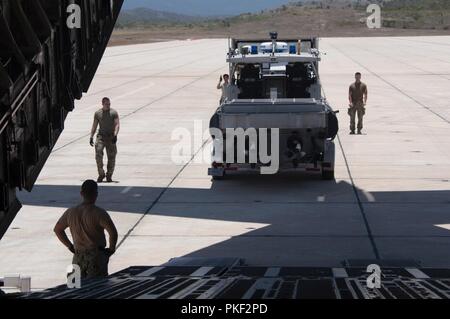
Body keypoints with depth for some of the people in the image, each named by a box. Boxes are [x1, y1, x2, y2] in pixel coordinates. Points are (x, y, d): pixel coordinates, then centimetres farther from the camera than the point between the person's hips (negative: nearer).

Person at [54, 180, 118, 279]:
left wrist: (70, 246, 18)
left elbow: (57, 229, 17)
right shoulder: (99, 213, -13)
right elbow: (113, 232, -22)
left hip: (78, 257, 5)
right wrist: (111, 249, -5)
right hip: (96, 256, -5)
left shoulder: (70, 212, 4)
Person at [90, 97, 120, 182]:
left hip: (111, 137, -1)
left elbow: (117, 125, -7)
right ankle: (101, 174, -8)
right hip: (101, 136, 1)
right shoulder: (97, 113, 8)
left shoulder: (114, 113, 1)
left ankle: (109, 175, 13)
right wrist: (91, 137, 6)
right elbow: (94, 126, 13)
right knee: (98, 154, -16)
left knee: (111, 157, 1)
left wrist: (115, 135, -21)